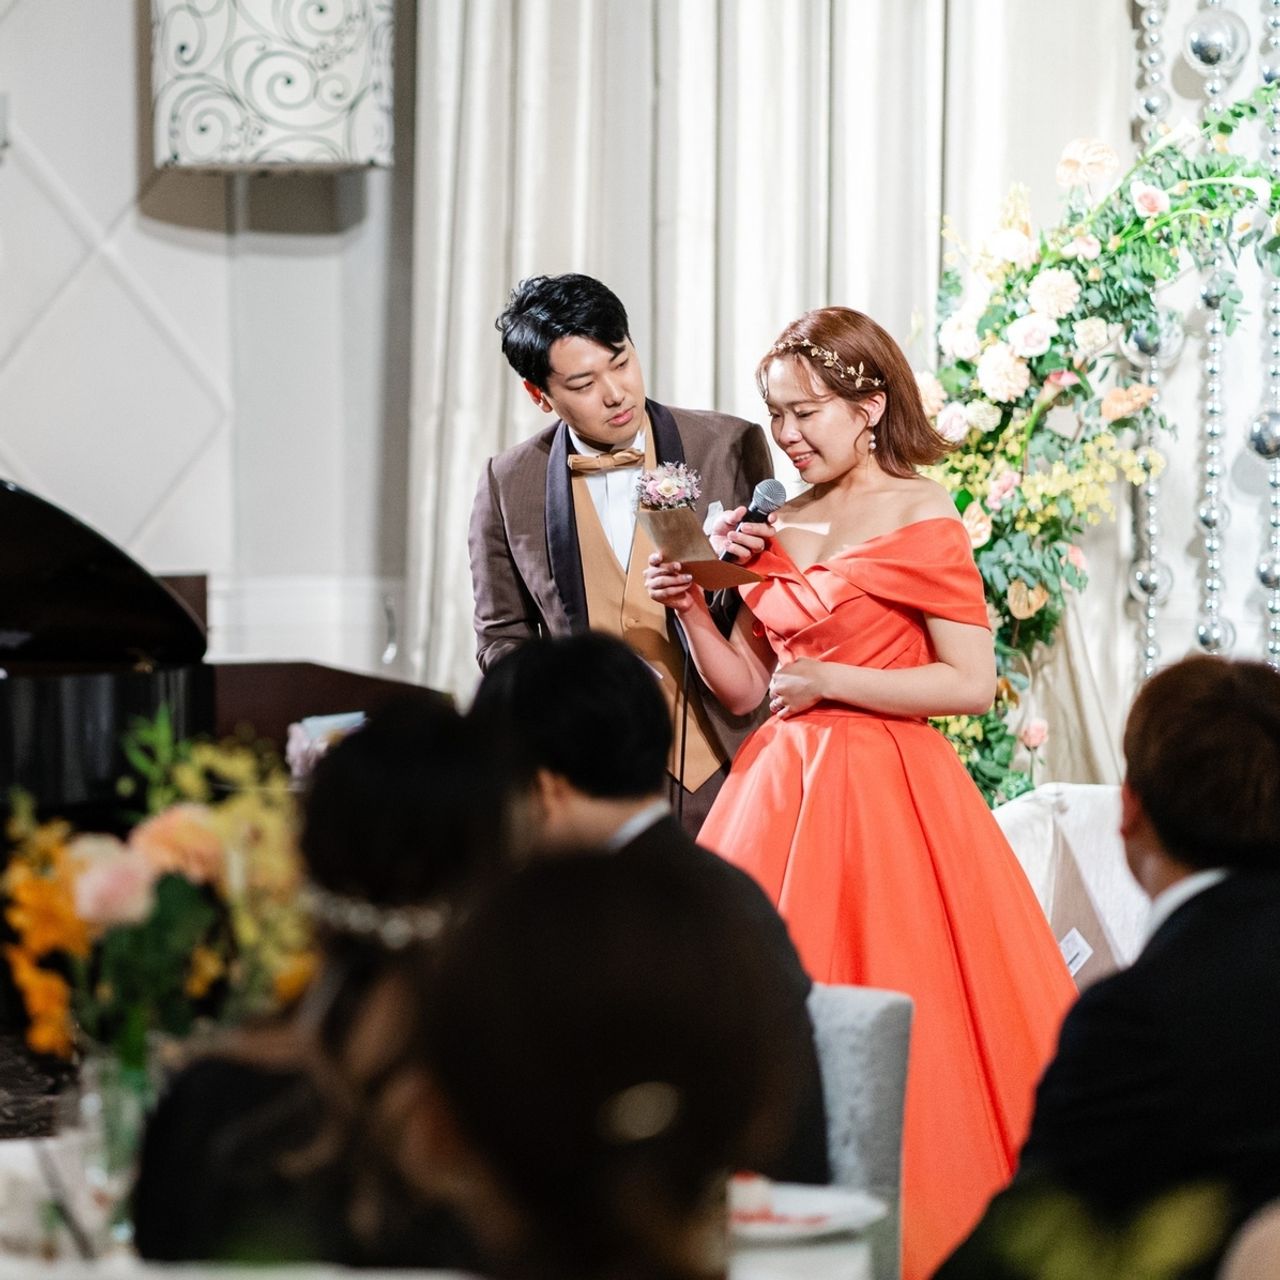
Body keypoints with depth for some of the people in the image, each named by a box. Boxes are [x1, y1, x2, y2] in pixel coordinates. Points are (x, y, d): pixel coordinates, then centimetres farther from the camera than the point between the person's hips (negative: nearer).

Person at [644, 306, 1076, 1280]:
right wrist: (691, 607, -1)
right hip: (784, 789, 6)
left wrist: (828, 681, -13)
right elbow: (743, 687, 15)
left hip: (884, 795, -6)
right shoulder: (783, 527, 13)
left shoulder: (919, 518, -6)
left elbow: (973, 684, -12)